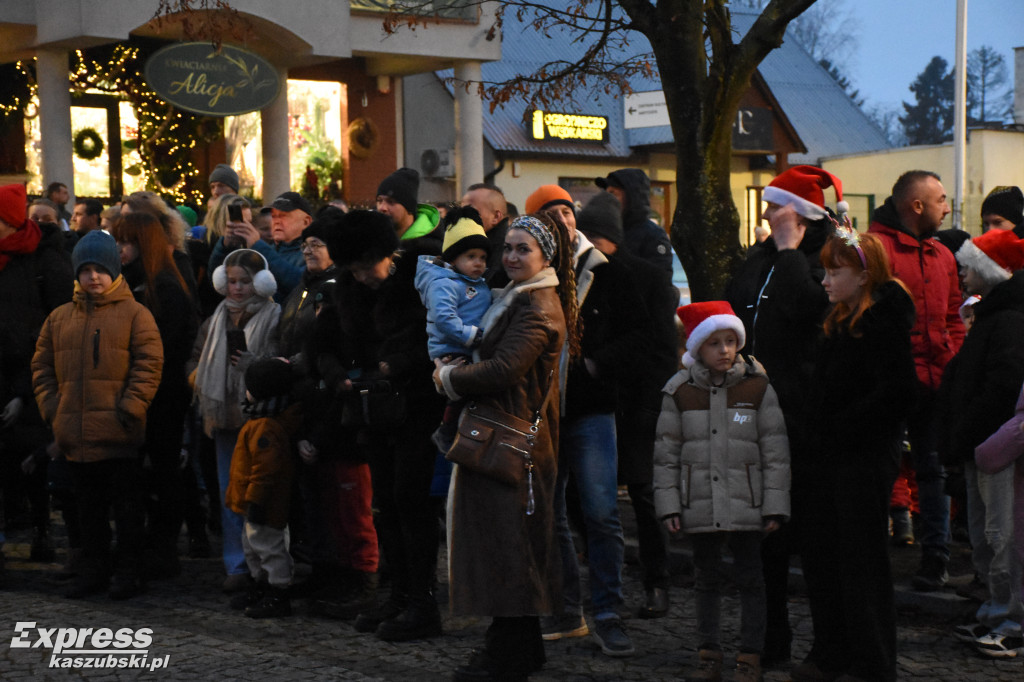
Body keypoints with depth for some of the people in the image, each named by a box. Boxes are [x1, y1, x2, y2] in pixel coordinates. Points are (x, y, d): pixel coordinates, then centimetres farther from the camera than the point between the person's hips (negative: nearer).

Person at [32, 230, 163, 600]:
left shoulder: (134, 313, -2)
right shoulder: (59, 318, 12)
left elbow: (149, 363, -6)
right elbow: (41, 366, 16)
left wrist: (130, 407, -13)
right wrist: (52, 407, 5)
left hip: (119, 434, -5)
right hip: (76, 436, 5)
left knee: (127, 506, 2)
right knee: (89, 507, 14)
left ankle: (128, 571, 11)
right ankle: (93, 569, 23)